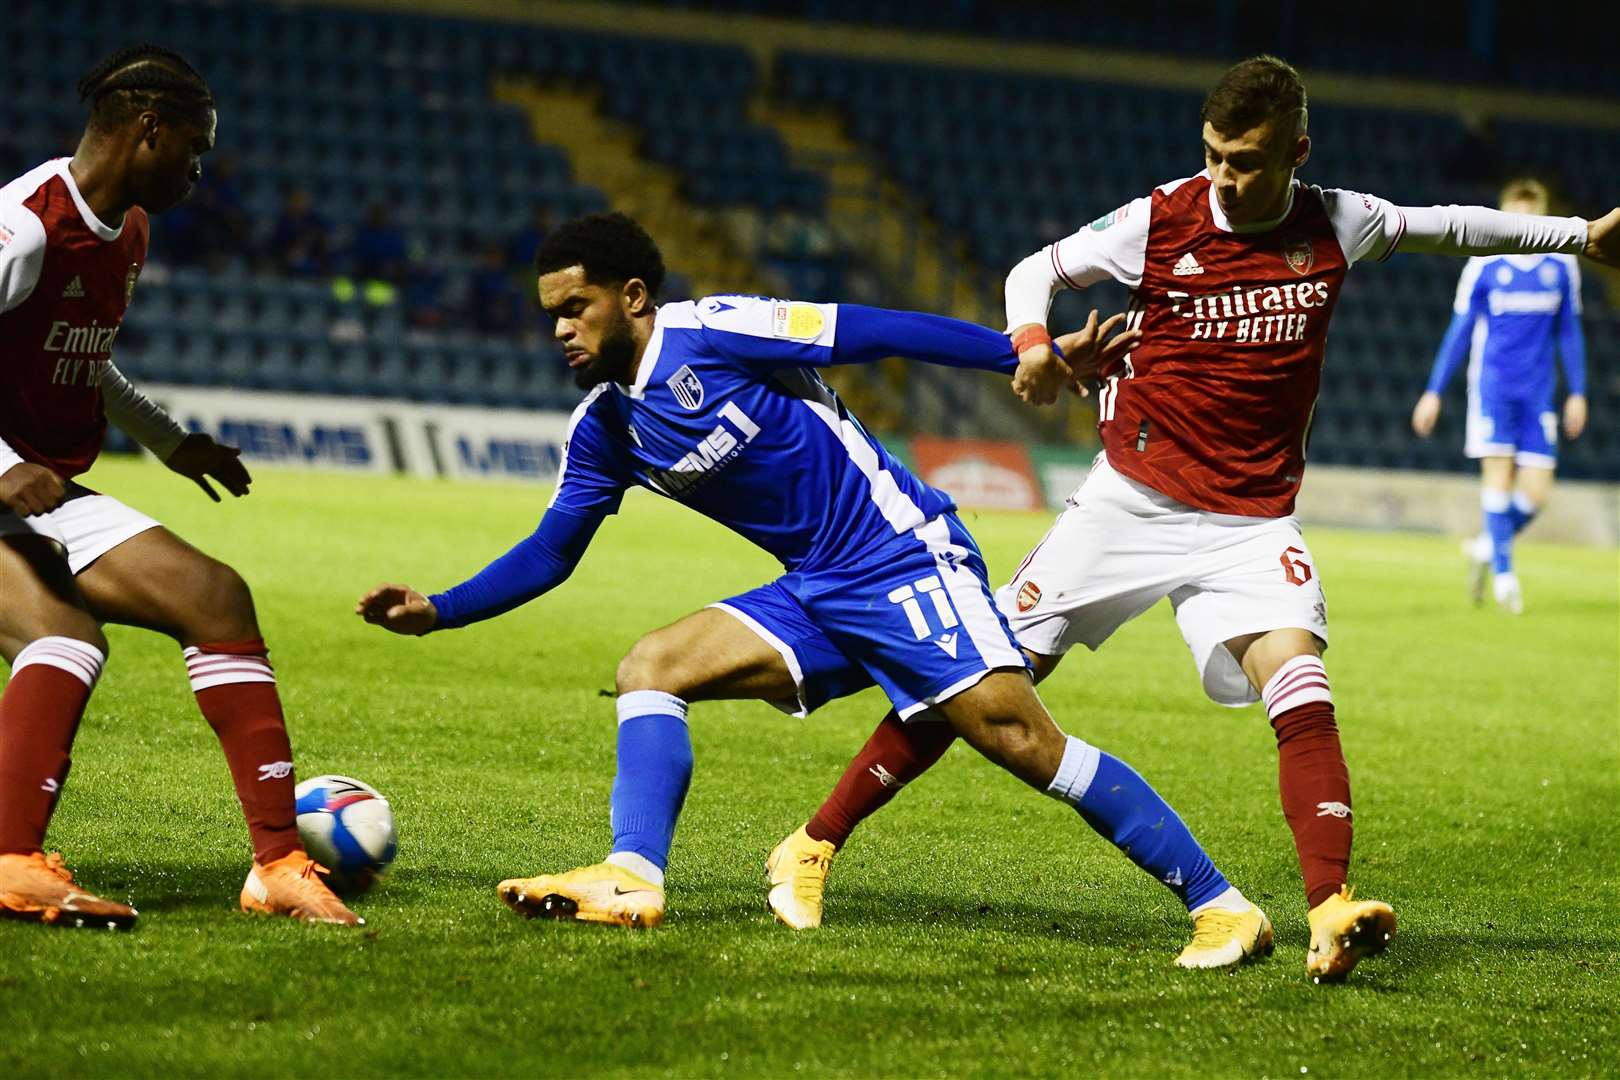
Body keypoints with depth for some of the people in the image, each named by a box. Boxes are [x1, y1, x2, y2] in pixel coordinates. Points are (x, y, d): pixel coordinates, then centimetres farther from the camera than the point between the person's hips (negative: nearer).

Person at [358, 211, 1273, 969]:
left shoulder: (711, 335, -13)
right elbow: (551, 552, 19)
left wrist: (1034, 353, -16)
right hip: (814, 597, 8)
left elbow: (880, 333, -13)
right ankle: (633, 883, -16)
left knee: (1020, 737, -17)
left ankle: (1221, 906, -15)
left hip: (905, 558, -8)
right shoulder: (604, 429, 9)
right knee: (651, 667, -6)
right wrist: (437, 613, 8)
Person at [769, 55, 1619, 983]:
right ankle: (815, 845, 7)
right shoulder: (1160, 220, -6)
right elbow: (1036, 270, 7)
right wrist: (1032, 341, -14)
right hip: (1133, 500, -1)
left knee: (1300, 685, -23)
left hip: (1253, 522, 1)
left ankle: (1332, 914, -34)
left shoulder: (1337, 225, -1)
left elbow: (1444, 226, 17)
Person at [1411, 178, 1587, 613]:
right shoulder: (1484, 265, -3)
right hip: (1492, 385, -2)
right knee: (1498, 472, -14)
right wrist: (1434, 392, 3)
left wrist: (1578, 393, 10)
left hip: (1538, 393, 2)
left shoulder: (1562, 264, 4)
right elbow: (1460, 330, 4)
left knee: (1535, 492, -4)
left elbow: (1569, 330, 13)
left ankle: (1487, 546, 23)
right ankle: (1503, 574, -4)